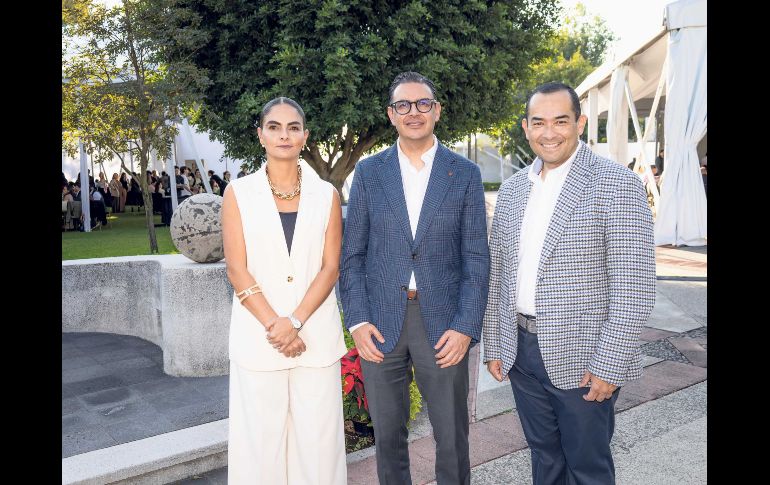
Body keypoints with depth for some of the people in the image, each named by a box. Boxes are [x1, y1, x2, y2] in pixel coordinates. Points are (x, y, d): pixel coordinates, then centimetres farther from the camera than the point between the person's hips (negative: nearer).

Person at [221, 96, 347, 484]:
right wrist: (273, 325, -11)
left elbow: (330, 267, 0)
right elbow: (236, 269, -3)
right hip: (257, 336, 0)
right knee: (260, 437, 7)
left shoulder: (326, 194, 5)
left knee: (317, 437, 6)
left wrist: (295, 322, -12)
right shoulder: (239, 193, 2)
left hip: (316, 335, 1)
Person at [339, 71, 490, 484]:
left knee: (452, 437, 10)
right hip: (380, 322, 1)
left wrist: (466, 326, -9)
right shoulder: (369, 171, 4)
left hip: (442, 321, -1)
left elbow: (475, 258, 0)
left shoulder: (465, 174, 2)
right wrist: (357, 320, -5)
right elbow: (352, 254, 4)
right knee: (387, 434, 14)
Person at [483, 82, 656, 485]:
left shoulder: (616, 184, -11)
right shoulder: (512, 188, 7)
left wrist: (608, 365, -16)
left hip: (582, 360, -5)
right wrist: (493, 346, 9)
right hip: (520, 351, 5)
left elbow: (633, 288, -14)